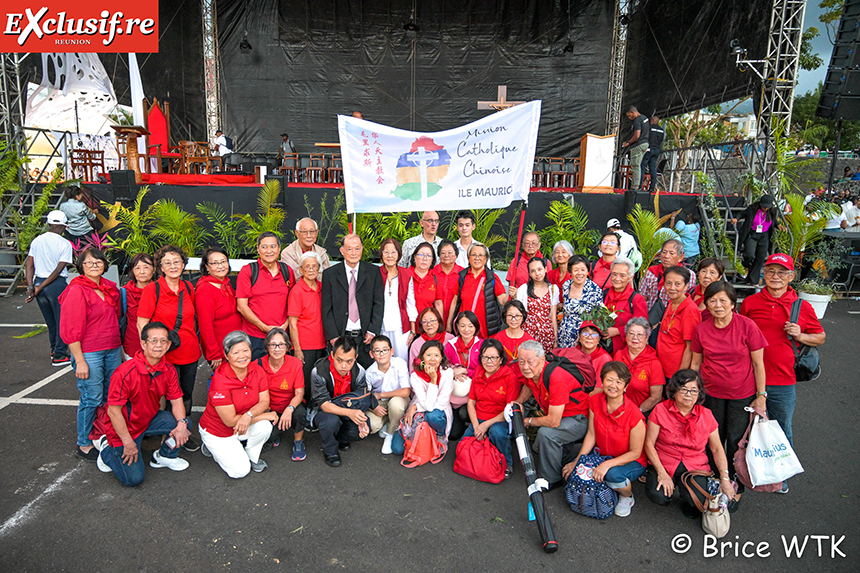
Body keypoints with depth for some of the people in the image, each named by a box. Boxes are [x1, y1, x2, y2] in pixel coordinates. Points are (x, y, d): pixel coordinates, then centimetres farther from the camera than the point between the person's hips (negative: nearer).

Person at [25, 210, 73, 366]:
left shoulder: (36, 241, 5)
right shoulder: (65, 244, -10)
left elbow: (29, 265, 0)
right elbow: (58, 270, -15)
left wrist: (31, 287, -4)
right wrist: (39, 289, -11)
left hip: (38, 281, 6)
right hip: (57, 285, -6)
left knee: (50, 320, 20)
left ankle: (54, 349, 34)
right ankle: (59, 356, 8)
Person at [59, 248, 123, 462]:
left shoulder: (110, 288, 9)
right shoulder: (76, 290, -11)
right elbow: (70, 330, -13)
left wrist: (120, 348, 16)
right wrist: (80, 361, -15)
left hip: (112, 350, 6)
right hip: (89, 353, -6)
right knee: (92, 399, 1)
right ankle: (84, 444, 18)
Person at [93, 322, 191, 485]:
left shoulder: (169, 370, -9)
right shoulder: (125, 372, -28)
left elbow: (176, 400, -2)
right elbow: (113, 411, -22)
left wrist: (181, 423, -22)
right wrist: (128, 443, -20)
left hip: (150, 419, 5)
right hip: (124, 427, -5)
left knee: (185, 424, -17)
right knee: (134, 478, -9)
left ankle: (165, 456, 12)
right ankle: (107, 448, 18)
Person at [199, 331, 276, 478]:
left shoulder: (256, 370, -12)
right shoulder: (220, 381, -29)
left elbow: (264, 401, -10)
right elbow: (230, 421, -26)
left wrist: (249, 415, -32)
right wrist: (265, 415, -22)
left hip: (246, 425, 4)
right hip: (218, 431, -4)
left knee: (265, 426, -25)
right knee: (240, 471, -10)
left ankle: (252, 457, 4)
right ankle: (213, 449, 17)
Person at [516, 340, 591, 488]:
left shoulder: (556, 379, -34)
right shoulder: (530, 372, -10)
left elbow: (553, 421, -32)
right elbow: (529, 386, 18)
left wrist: (529, 421, -15)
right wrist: (518, 402, -2)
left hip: (580, 419, -9)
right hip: (556, 415, 9)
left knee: (546, 433, -28)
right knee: (538, 446, 4)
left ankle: (551, 480, -10)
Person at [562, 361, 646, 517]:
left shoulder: (634, 415, -26)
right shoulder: (595, 401, -11)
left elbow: (635, 453, -17)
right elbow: (591, 434, -3)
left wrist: (607, 464, -27)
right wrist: (577, 462, -7)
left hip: (631, 461, -5)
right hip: (601, 456, 5)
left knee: (614, 474, -36)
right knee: (569, 472, -13)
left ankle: (627, 497, 1)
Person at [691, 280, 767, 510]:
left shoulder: (747, 326, -13)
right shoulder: (701, 329, -5)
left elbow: (758, 364, -6)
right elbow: (696, 364, 5)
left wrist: (761, 395, -5)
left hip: (742, 395, -2)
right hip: (712, 394, 2)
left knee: (736, 440, 5)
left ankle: (735, 489, 26)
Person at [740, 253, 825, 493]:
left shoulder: (801, 307, 0)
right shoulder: (749, 303, 2)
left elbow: (821, 337, 10)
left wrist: (800, 336, -11)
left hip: (782, 382, 0)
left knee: (782, 430, 13)